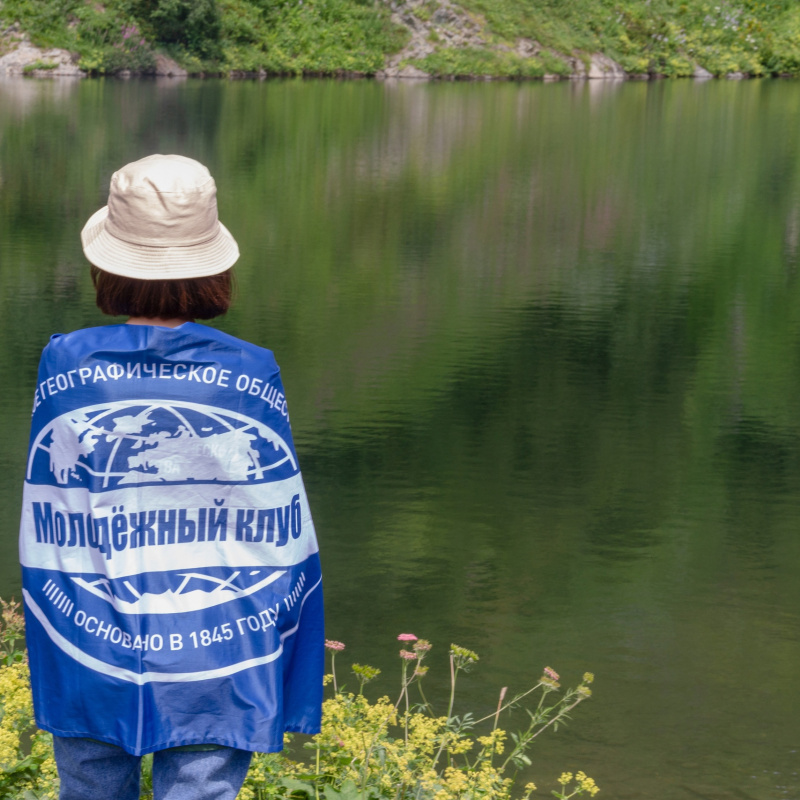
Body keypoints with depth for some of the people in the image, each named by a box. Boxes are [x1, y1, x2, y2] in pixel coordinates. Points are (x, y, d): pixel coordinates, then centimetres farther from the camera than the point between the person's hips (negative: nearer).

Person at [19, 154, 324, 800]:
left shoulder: (65, 368, -6)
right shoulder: (252, 377, -7)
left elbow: (47, 538, 0)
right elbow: (281, 533, -2)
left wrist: (53, 662, 13)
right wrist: (291, 674, 9)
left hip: (91, 663, 1)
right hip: (215, 670, -1)